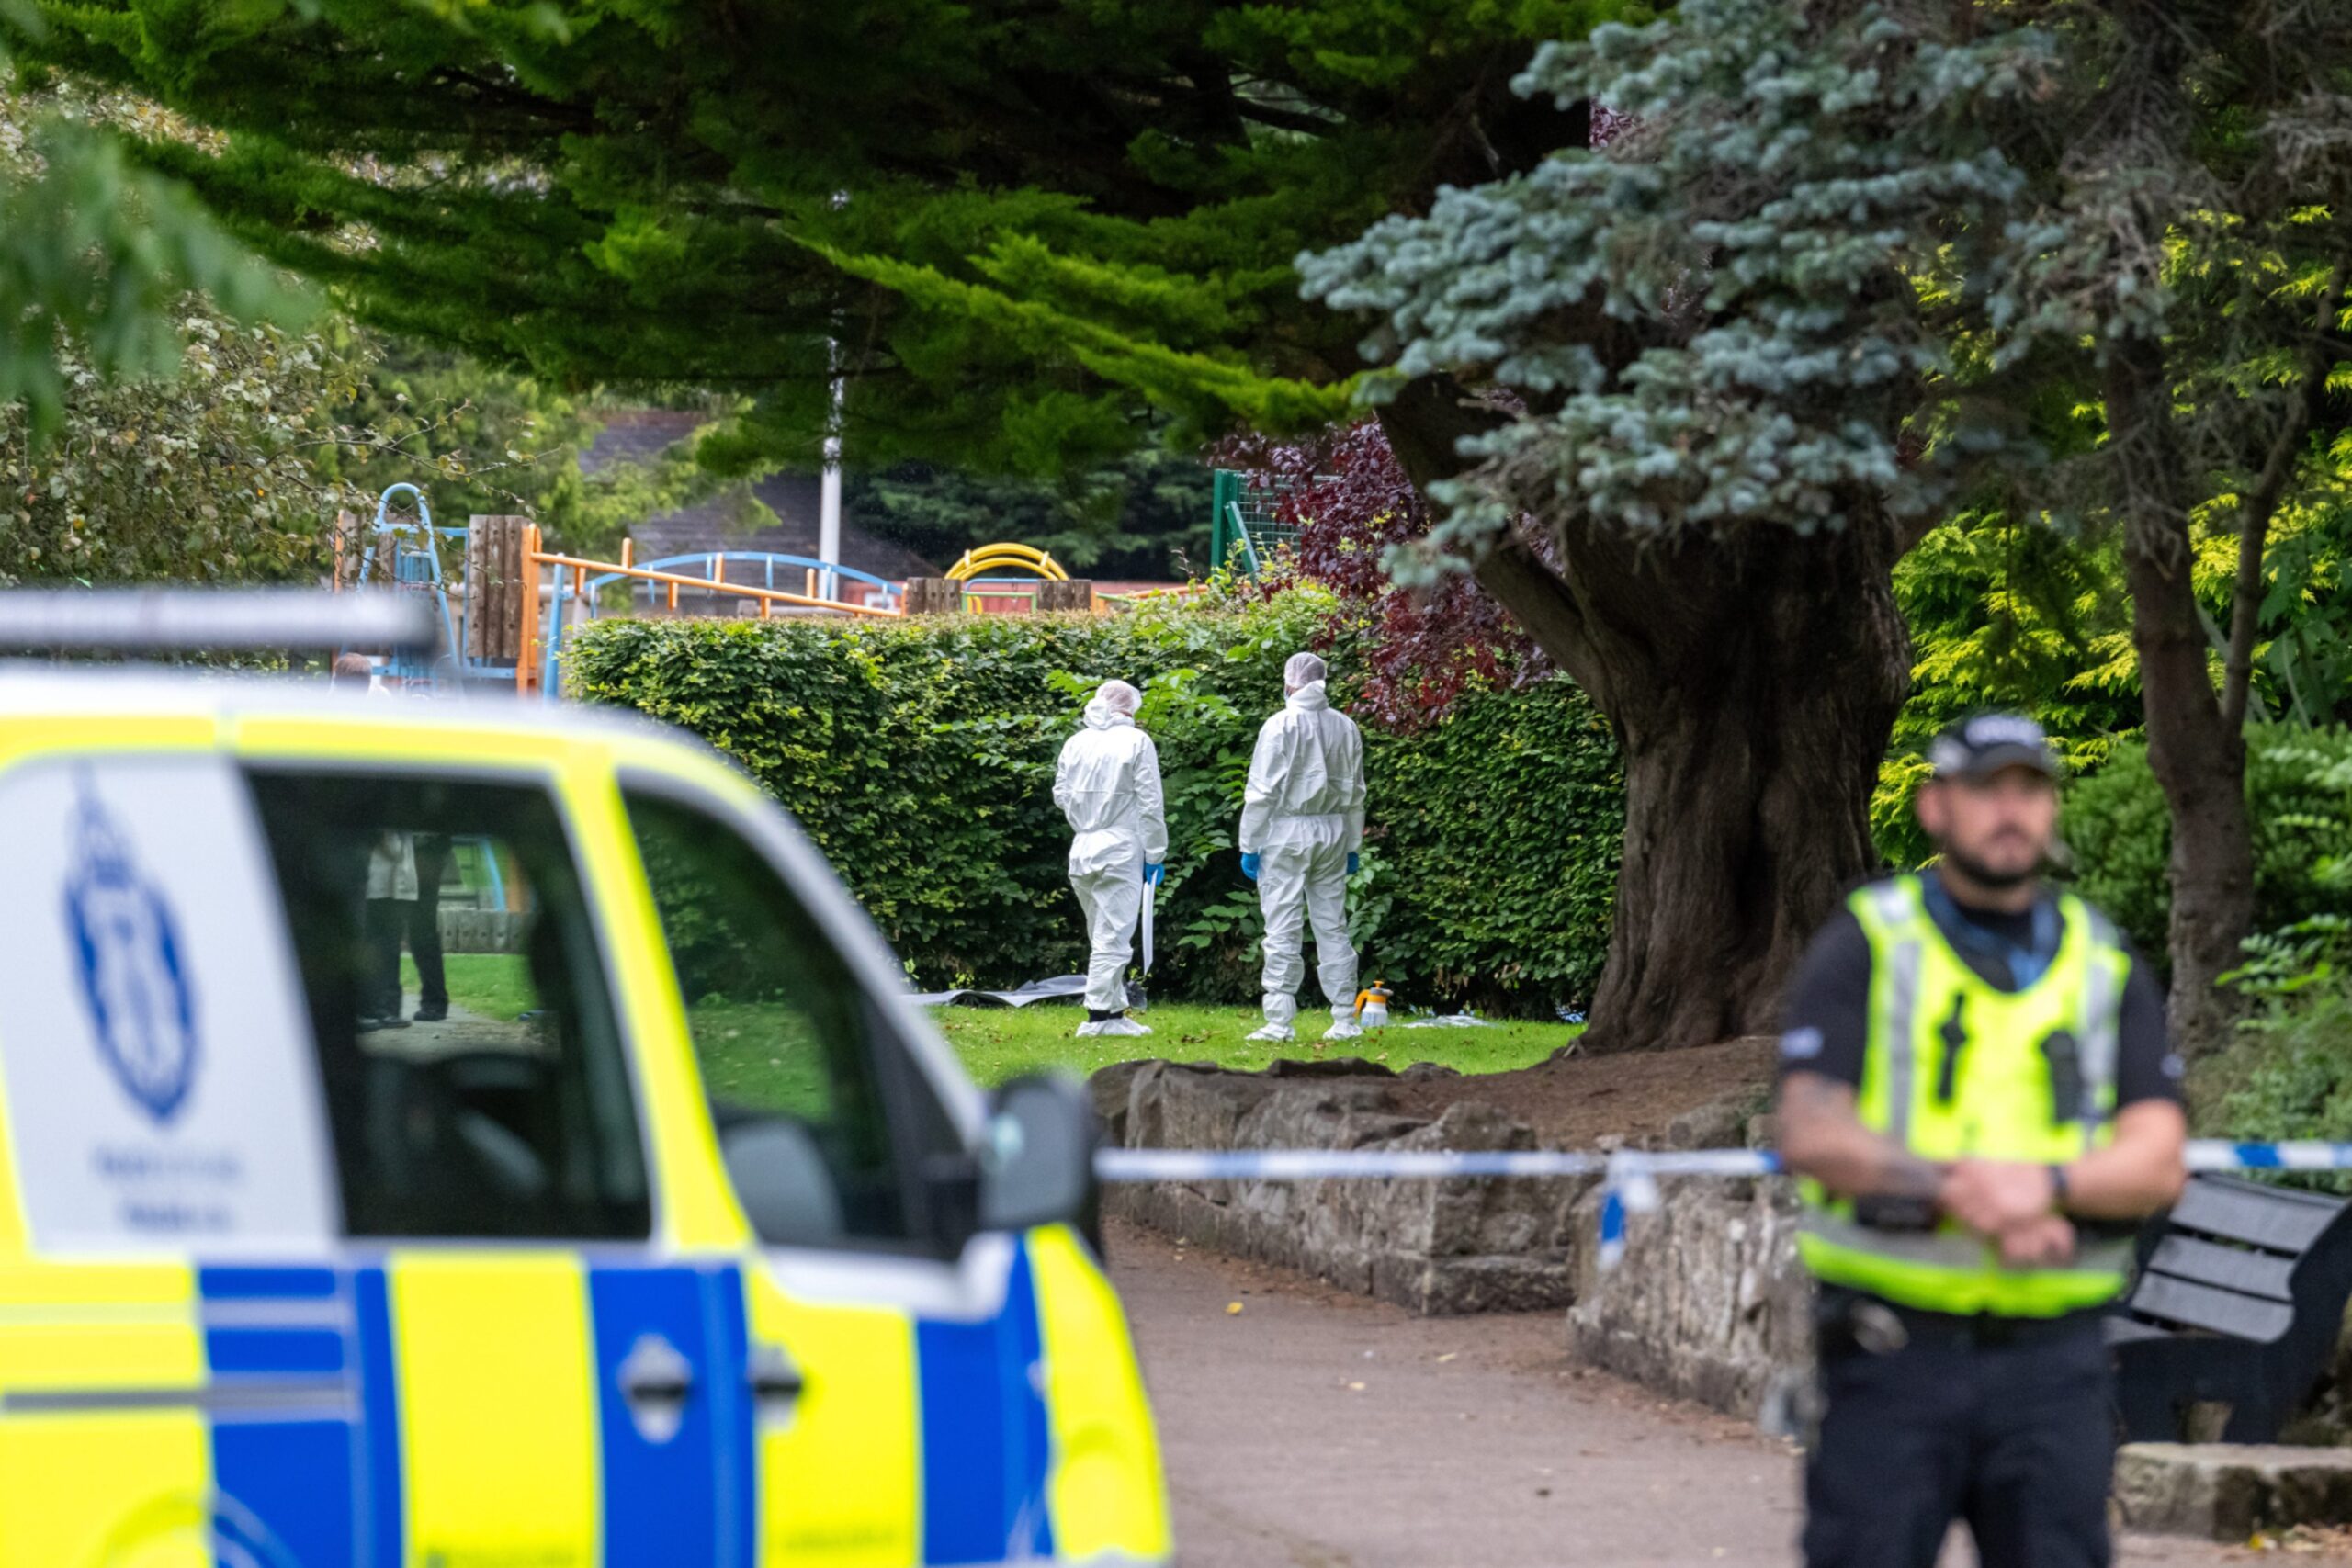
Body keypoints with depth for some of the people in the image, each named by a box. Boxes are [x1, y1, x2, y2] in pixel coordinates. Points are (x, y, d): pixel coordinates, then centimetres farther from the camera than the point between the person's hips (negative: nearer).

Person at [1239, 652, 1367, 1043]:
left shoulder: (1281, 725, -8)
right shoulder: (1345, 727, 8)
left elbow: (1262, 791, -9)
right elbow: (1355, 793, 13)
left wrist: (1249, 845, -5)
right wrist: (1353, 845, 20)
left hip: (1287, 831, -5)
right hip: (1333, 833, 5)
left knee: (1283, 930, -5)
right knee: (1332, 926, 8)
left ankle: (1280, 1021, -8)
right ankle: (1345, 1020, 7)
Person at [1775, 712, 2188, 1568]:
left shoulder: (2107, 967, 13)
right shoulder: (1865, 947, 4)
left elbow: (2158, 1161, 3)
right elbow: (1810, 1133, -8)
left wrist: (2044, 1183, -17)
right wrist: (1956, 1191, -22)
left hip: (2051, 1361, 2)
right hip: (1892, 1358, -2)